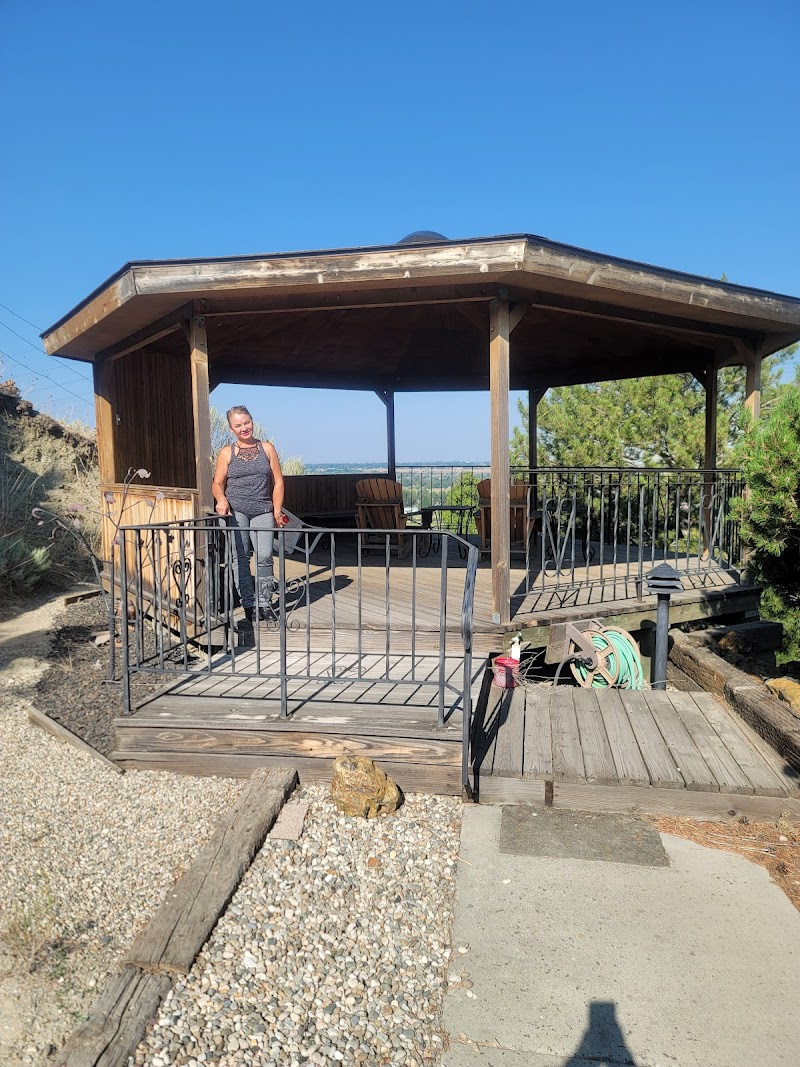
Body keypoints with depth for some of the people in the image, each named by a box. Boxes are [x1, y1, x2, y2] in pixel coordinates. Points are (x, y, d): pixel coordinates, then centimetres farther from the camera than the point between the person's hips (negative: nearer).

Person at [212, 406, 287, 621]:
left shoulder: (267, 448, 12)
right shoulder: (226, 453, 10)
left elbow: (278, 482, 10)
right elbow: (217, 484, 7)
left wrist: (277, 510, 1)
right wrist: (221, 499, -15)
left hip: (262, 511, 1)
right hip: (235, 510, 0)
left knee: (265, 557, -8)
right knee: (240, 557, -4)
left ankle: (264, 603, 3)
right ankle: (249, 603, 2)